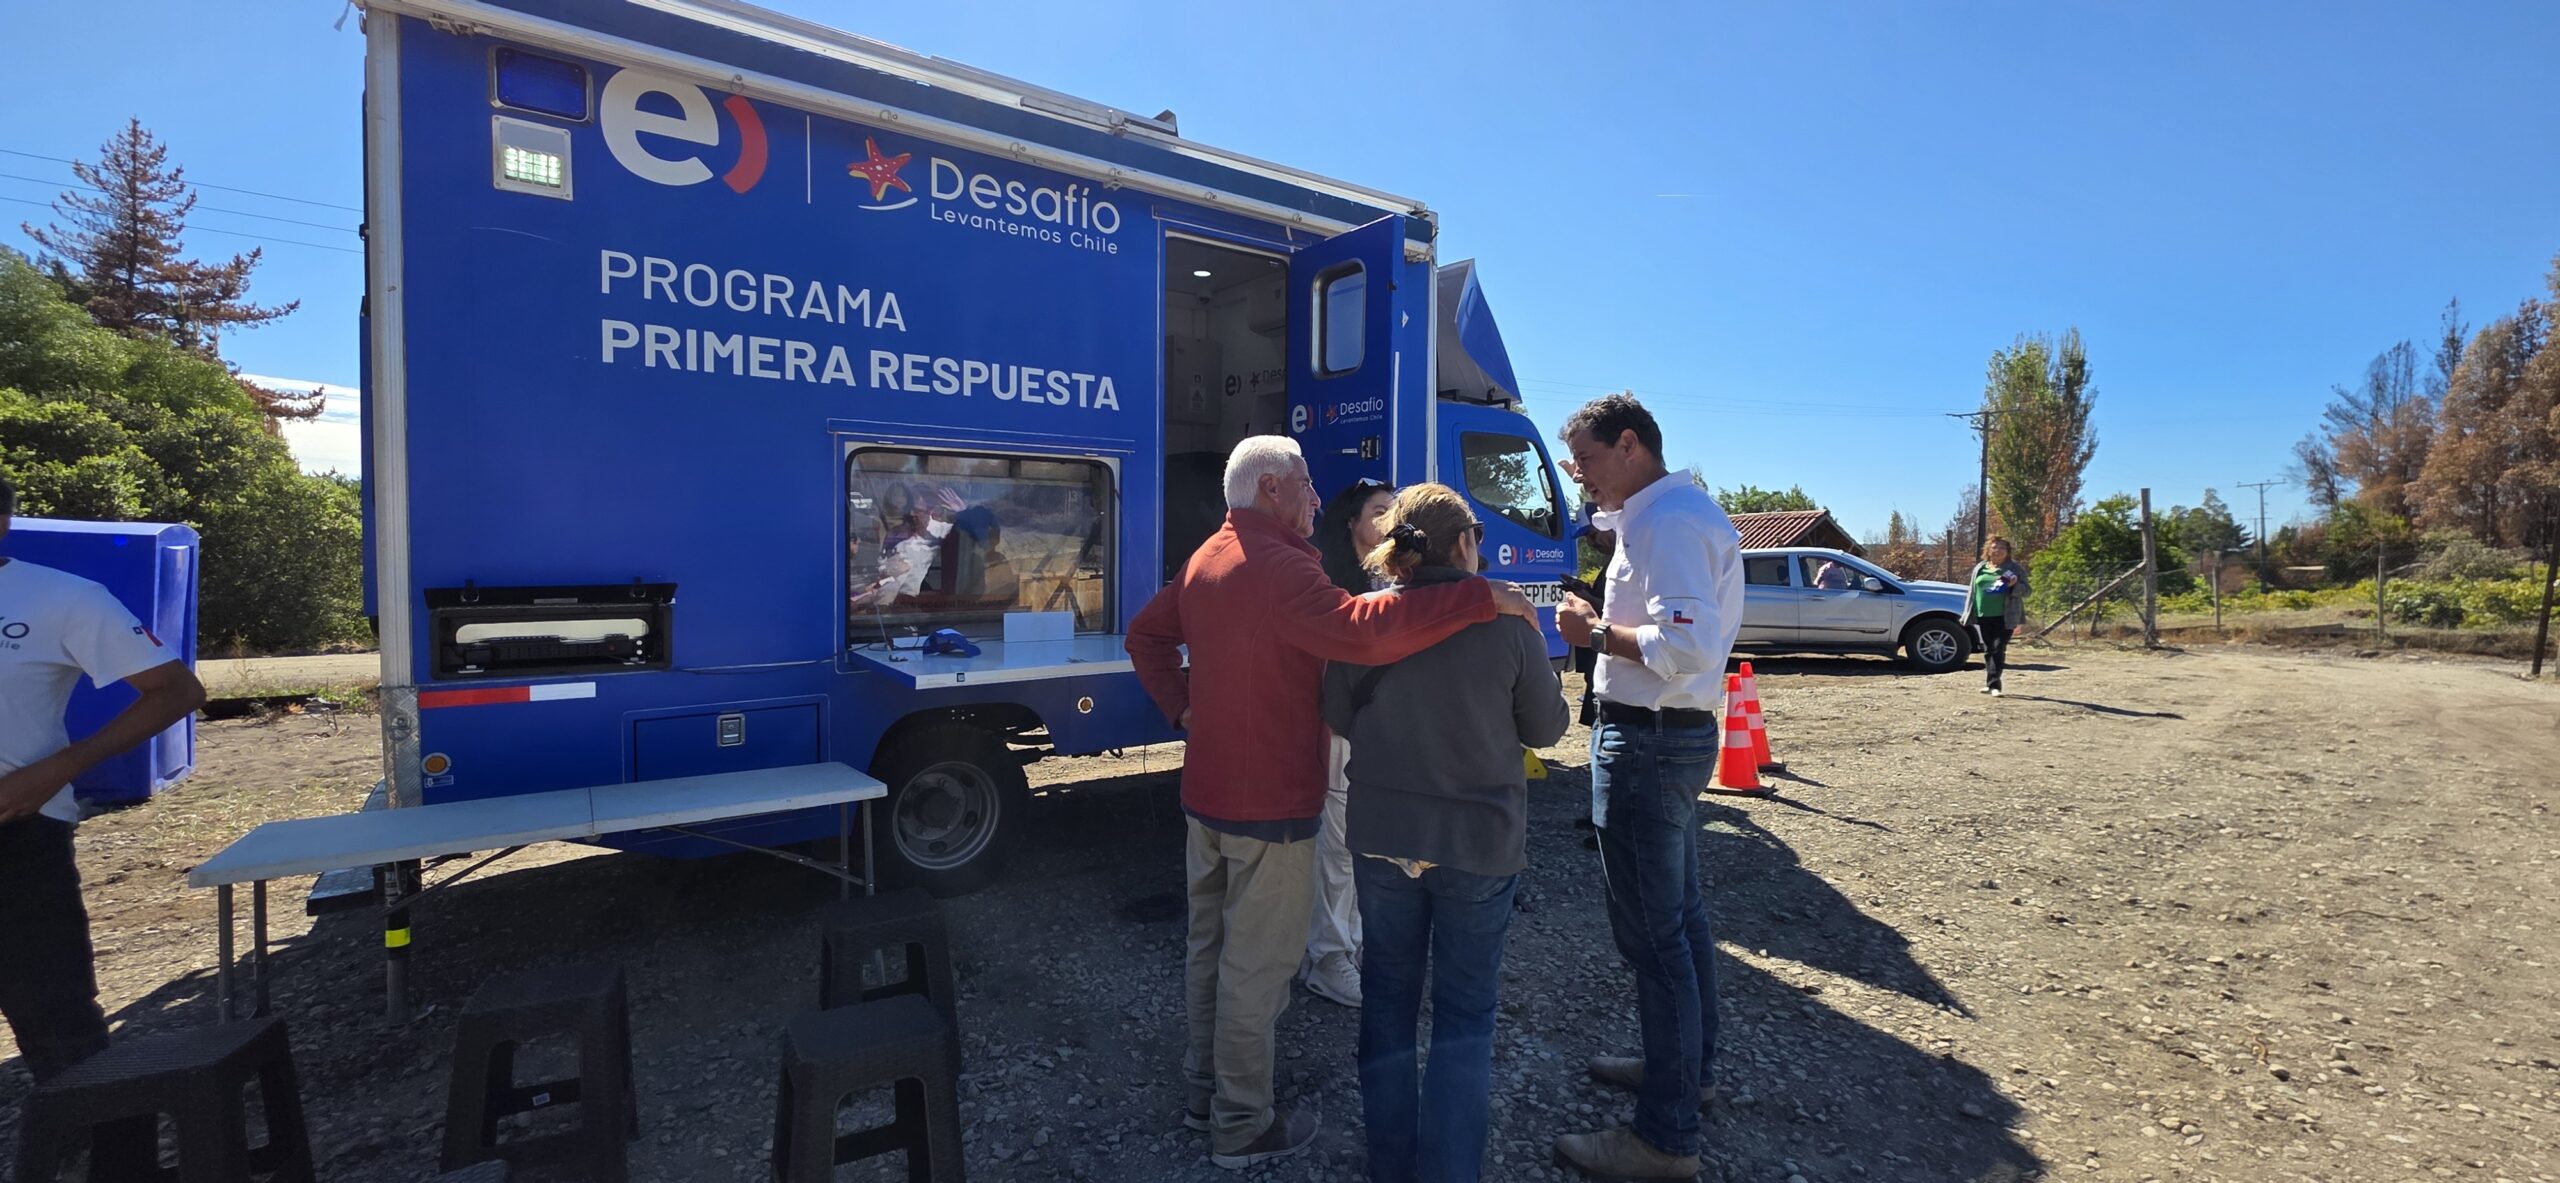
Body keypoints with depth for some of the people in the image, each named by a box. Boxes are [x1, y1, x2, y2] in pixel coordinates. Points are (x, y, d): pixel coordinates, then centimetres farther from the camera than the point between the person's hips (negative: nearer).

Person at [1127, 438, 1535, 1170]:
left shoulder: (1206, 559, 9)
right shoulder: (1278, 565, -22)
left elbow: (1145, 634, 18)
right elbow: (1360, 632, -39)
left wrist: (1181, 706, 9)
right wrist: (1482, 597, -35)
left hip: (1207, 793, 9)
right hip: (1269, 804, -9)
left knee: (1210, 948, 21)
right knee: (1256, 967, 5)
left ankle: (1202, 1090, 37)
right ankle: (1243, 1128, 20)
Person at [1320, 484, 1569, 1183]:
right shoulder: (1506, 621, -12)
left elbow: (1338, 720, 2)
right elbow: (1547, 729, -2)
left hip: (1383, 837, 2)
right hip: (1480, 842, -2)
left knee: (1387, 1001, 18)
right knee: (1465, 1015, 13)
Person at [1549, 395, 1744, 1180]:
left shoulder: (1666, 520, -19)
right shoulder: (1684, 510, 14)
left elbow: (1688, 645, -29)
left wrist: (1597, 632, -17)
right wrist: (1609, 625, 6)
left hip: (1646, 742, -11)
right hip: (1680, 733, 11)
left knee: (1651, 935, -2)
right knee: (1679, 913, 21)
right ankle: (1690, 1067, 38)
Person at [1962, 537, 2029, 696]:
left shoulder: (2015, 569, 2)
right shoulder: (1979, 568, 14)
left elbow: (2026, 591, -1)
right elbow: (1973, 591, 18)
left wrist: (2015, 585, -22)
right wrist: (1968, 613, 15)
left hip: (2004, 617, -4)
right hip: (1983, 617, 4)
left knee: (1998, 650, -9)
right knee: (1988, 650, 9)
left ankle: (1993, 684, -11)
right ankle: (1990, 683, 18)